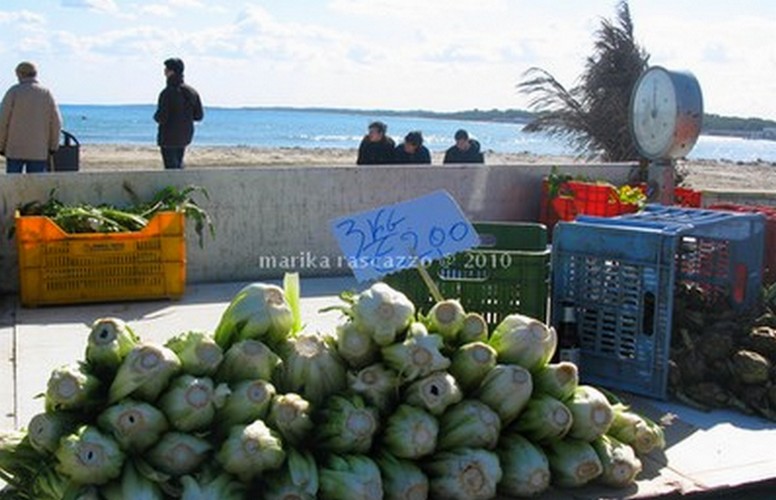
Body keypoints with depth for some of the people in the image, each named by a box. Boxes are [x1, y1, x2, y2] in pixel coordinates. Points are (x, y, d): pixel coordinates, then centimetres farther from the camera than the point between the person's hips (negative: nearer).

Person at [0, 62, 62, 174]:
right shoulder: (46, 93, 3)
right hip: (38, 152, 1)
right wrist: (53, 147, 9)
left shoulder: (13, 92, -2)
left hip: (15, 149, -1)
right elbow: (56, 123, 0)